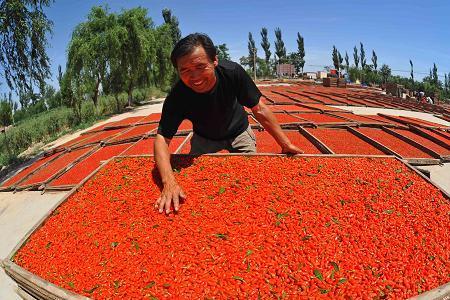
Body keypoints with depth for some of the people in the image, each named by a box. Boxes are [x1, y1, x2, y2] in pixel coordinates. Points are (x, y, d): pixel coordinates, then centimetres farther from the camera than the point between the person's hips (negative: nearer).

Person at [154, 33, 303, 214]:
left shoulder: (232, 72, -33)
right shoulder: (177, 96, -34)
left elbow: (259, 110, -22)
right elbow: (162, 138, -34)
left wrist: (285, 143, -20)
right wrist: (168, 182, -49)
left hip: (238, 132, 0)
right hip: (204, 137, 0)